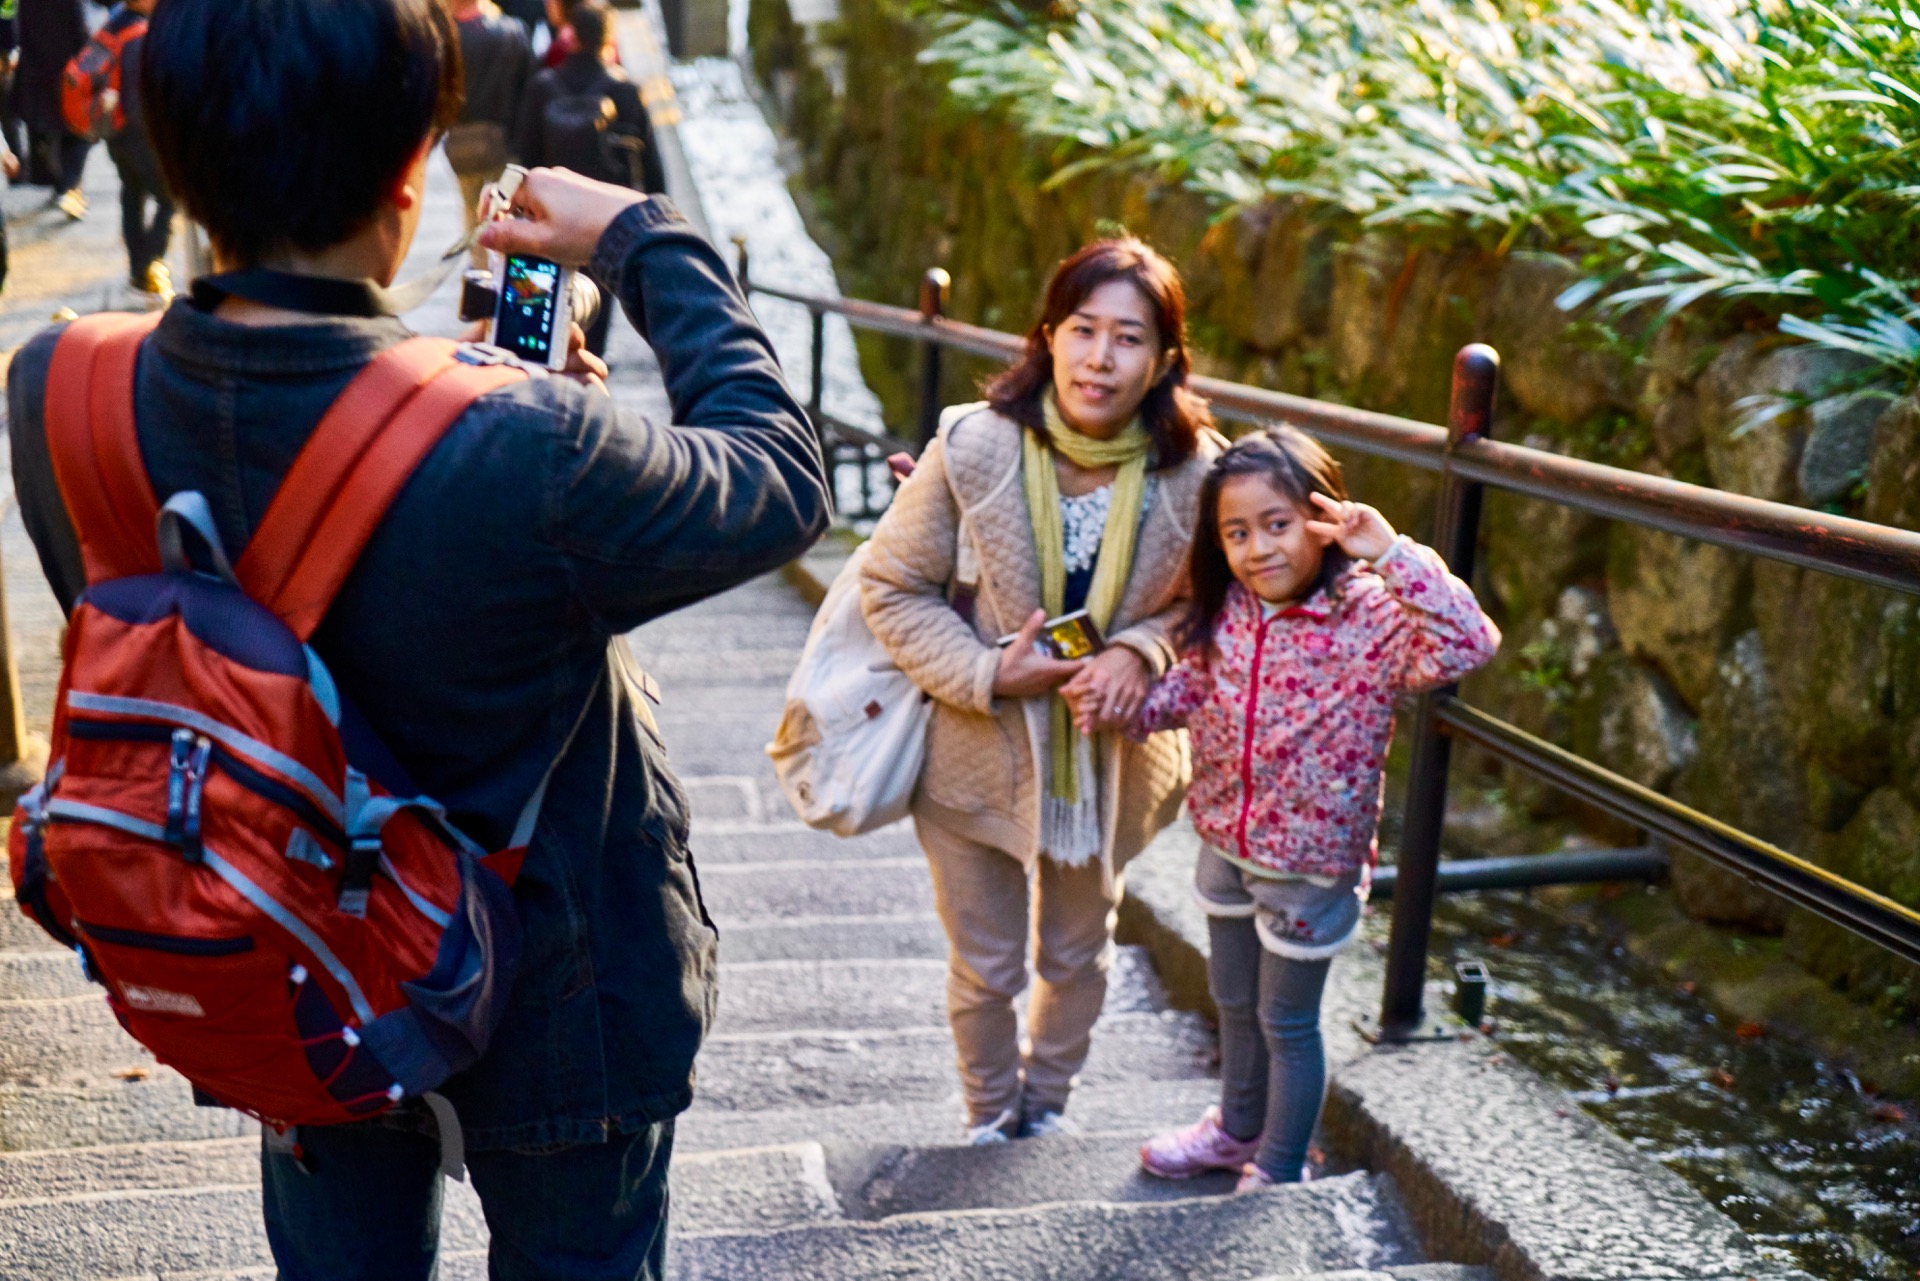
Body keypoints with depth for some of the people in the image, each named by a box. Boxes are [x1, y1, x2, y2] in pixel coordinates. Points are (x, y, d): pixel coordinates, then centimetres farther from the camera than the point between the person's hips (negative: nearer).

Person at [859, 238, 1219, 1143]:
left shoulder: (1193, 471, -16)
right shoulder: (975, 448, -22)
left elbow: (1199, 599, 0)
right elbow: (893, 589, -13)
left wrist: (1140, 649, -21)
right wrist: (989, 674, -25)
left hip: (1111, 759, 2)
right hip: (977, 759, -2)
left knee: (1079, 956, 24)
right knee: (986, 967, 17)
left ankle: (1048, 1104, 53)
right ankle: (991, 1118, 46)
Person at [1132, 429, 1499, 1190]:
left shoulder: (1370, 618, -23)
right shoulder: (1224, 611, -6)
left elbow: (1469, 645, -37)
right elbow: (1184, 690, 7)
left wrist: (1391, 554, -40)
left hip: (1311, 861, -6)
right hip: (1226, 843, 6)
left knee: (1287, 1023, 12)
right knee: (1234, 1001, 26)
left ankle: (1280, 1172, 34)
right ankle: (1240, 1126, 51)